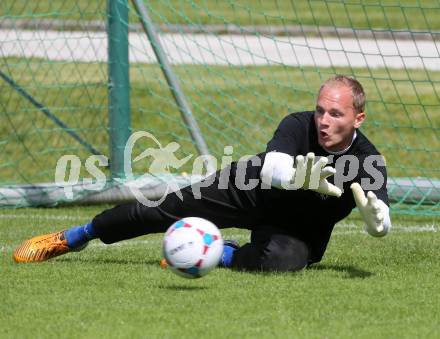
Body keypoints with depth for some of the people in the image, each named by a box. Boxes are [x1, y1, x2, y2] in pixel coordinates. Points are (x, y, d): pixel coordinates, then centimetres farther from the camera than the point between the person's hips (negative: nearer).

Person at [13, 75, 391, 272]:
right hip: (253, 190, 1)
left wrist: (374, 215, -61)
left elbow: (383, 225, -37)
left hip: (301, 228, -1)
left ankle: (222, 255, 0)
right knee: (161, 211, -3)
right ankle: (71, 239, 22)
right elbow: (271, 165, -43)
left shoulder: (369, 162, -26)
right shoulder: (298, 126, -25)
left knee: (280, 259, -36)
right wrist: (300, 178, -66)